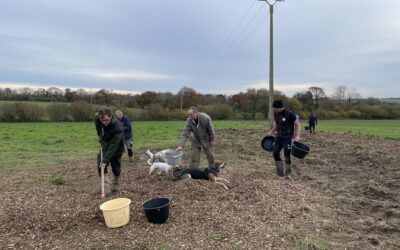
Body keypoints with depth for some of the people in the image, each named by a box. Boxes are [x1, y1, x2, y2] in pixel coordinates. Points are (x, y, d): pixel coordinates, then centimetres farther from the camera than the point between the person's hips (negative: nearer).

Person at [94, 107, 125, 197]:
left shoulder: (118, 128, -38)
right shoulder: (97, 117, -21)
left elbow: (113, 146, -36)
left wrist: (105, 160, -38)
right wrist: (100, 136, 4)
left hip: (116, 149, -4)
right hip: (104, 146, 5)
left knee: (116, 168, 7)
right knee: (101, 167, -7)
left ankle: (115, 185, 33)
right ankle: (107, 189, -7)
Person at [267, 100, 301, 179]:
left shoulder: (290, 114, -16)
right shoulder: (275, 113, 1)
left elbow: (297, 124, -11)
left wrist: (297, 136, -21)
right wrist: (271, 132, 11)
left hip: (287, 138, -6)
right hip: (278, 137, 6)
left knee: (287, 155, -5)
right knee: (275, 153, 2)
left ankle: (288, 173, 14)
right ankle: (280, 173, 15)